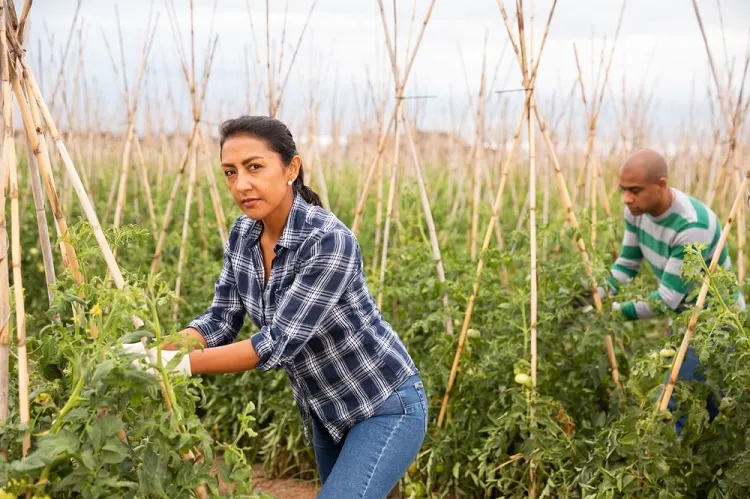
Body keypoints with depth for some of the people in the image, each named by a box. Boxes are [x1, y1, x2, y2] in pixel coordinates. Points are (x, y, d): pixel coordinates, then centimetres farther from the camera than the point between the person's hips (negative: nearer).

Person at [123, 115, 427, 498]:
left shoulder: (329, 241, -30)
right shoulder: (243, 234, -6)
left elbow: (280, 342, -32)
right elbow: (221, 321, -3)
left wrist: (181, 364, -35)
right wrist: (156, 349, -20)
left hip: (386, 409, -8)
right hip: (327, 411, 8)